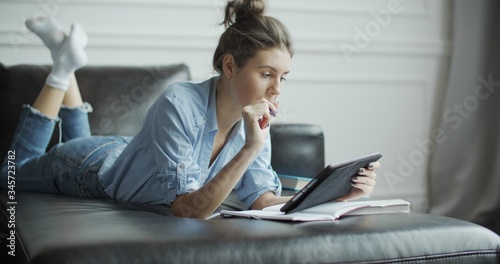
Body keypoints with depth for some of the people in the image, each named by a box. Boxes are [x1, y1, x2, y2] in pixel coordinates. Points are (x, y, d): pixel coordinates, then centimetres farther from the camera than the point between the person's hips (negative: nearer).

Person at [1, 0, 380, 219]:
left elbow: (261, 199, -24)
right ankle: (64, 66, 23)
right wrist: (250, 148, -55)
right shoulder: (179, 105, -43)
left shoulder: (254, 119, -23)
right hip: (91, 165, -5)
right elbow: (188, 209, -45)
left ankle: (67, 62, 35)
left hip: (126, 153, 6)